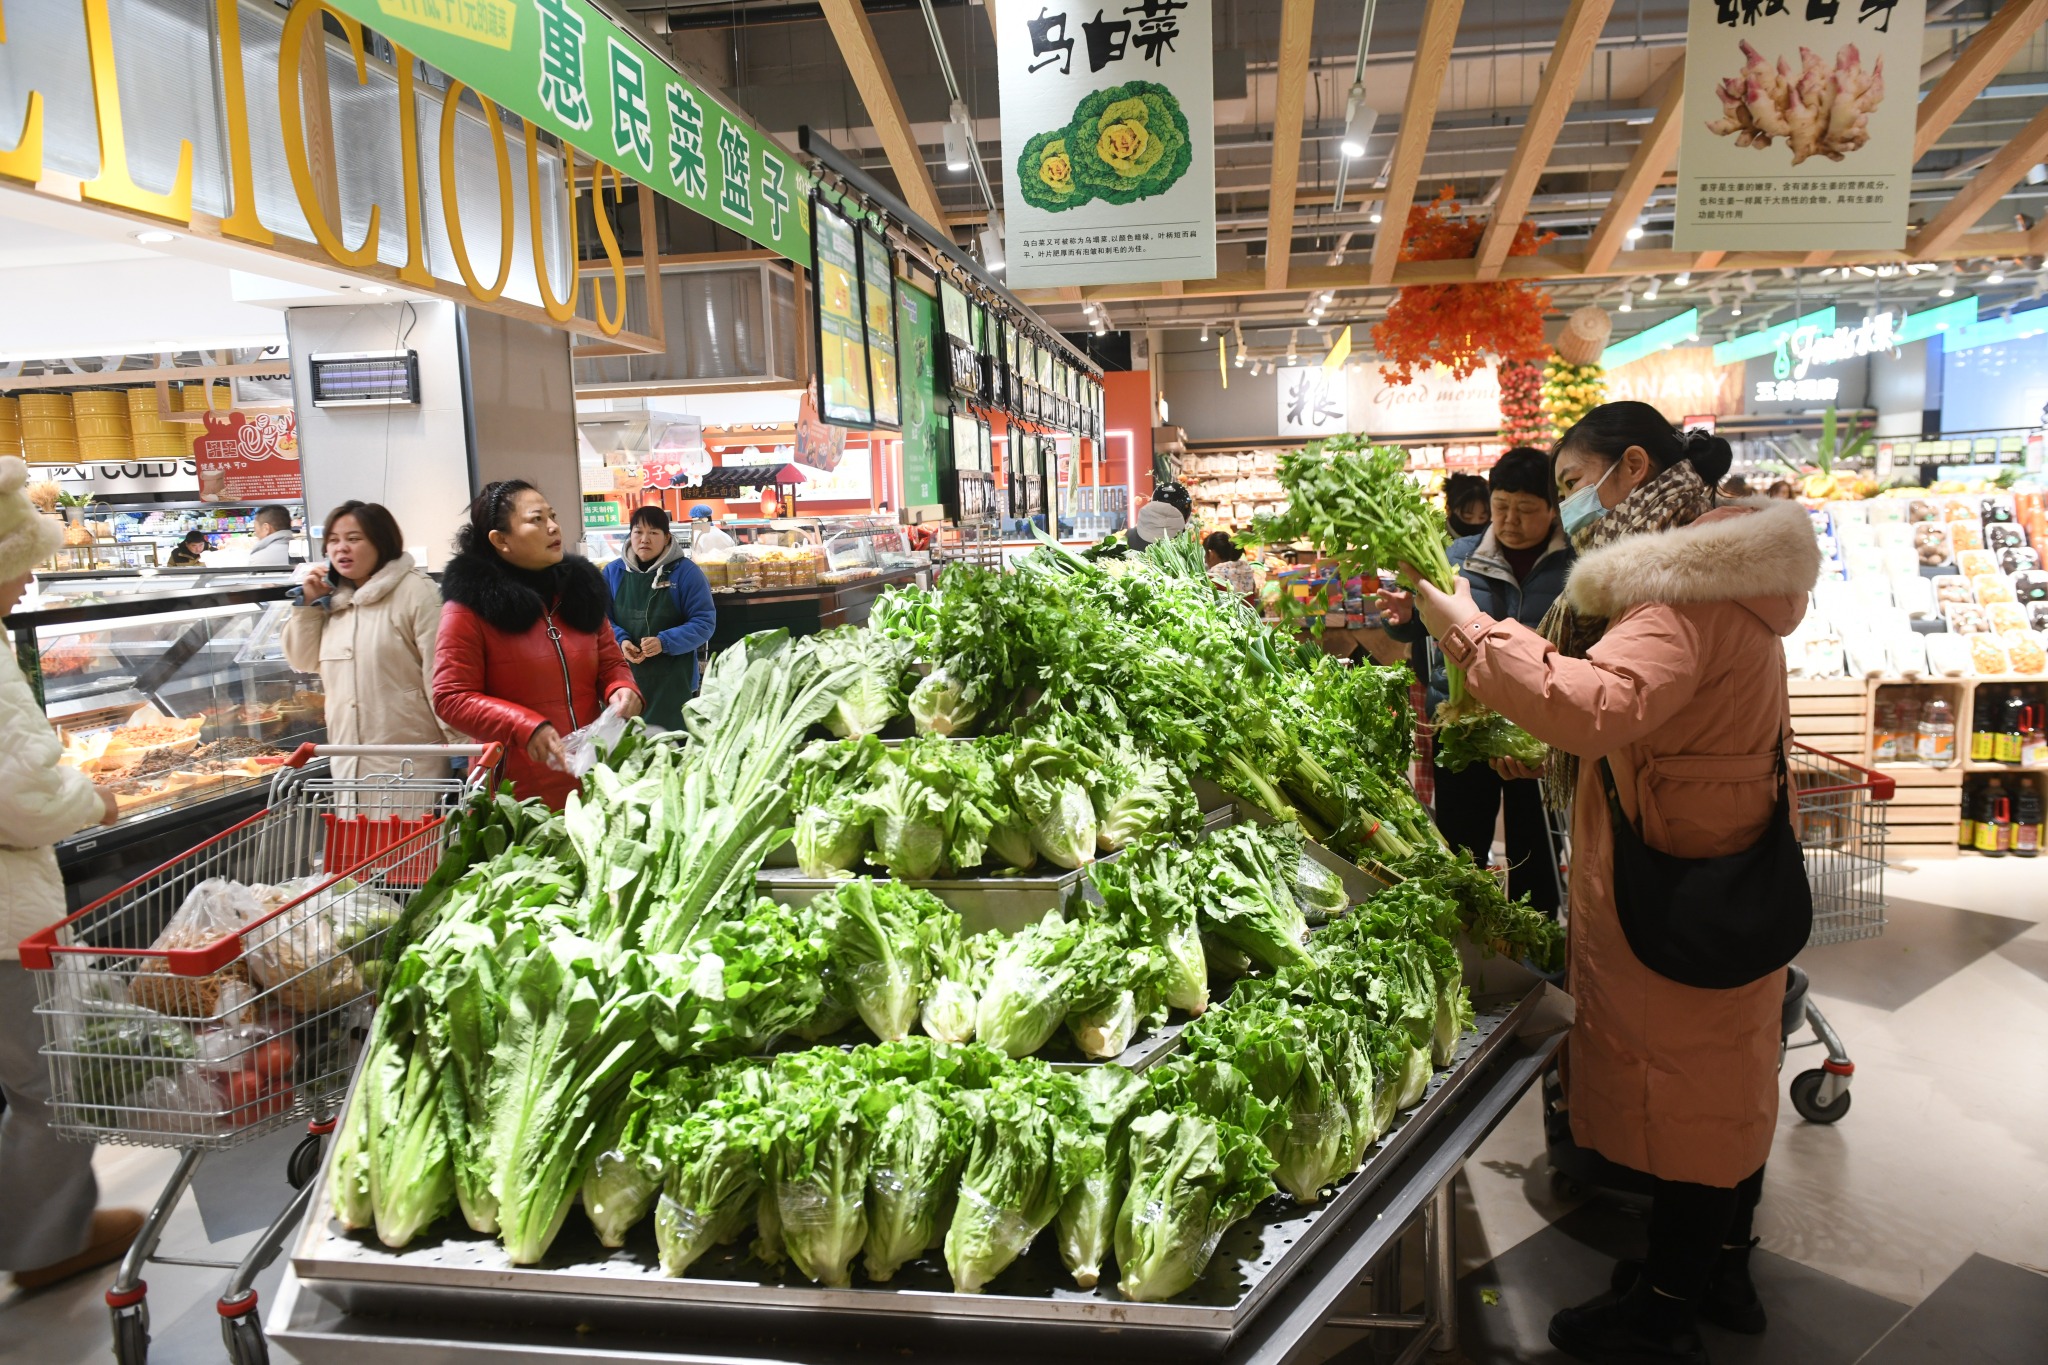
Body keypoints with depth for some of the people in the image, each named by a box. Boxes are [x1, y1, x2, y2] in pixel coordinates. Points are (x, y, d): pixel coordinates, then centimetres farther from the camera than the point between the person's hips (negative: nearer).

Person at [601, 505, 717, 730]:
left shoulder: (686, 572, -4)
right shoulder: (613, 571, 7)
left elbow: (705, 622, -6)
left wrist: (664, 642, -19)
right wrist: (620, 641, -12)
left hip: (673, 684, -3)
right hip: (624, 680, 3)